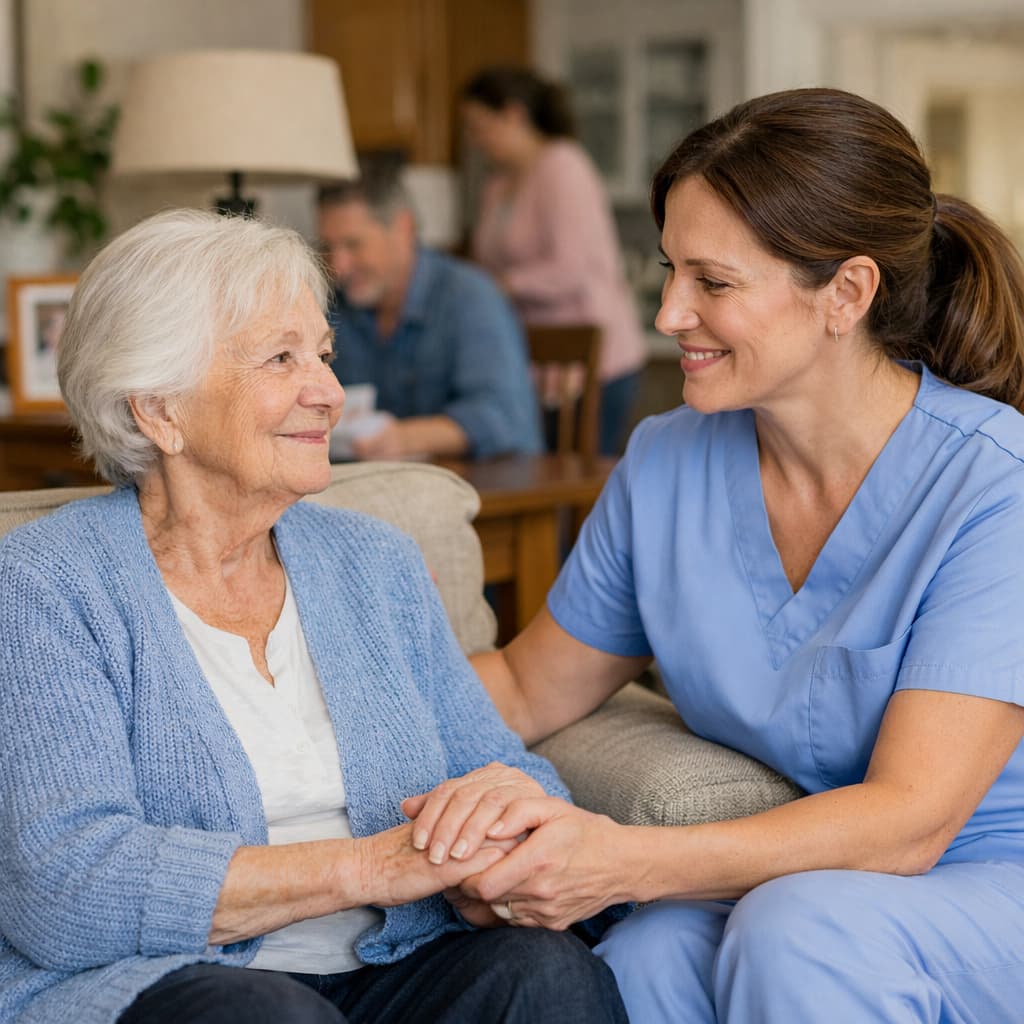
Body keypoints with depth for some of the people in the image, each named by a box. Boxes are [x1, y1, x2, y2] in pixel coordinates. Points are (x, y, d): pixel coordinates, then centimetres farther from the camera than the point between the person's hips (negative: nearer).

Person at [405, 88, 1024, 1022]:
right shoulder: (667, 465, 0)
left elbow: (908, 819, -25)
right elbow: (528, 687, 12)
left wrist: (625, 862, -36)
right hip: (774, 876, 3)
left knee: (801, 928, -34)